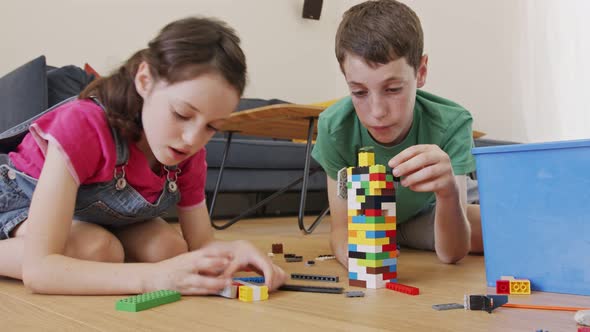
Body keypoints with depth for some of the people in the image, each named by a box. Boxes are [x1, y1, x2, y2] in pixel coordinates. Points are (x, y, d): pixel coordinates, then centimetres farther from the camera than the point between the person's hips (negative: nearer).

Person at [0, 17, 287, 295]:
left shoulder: (189, 154, -20)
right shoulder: (82, 125, -38)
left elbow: (200, 243, -14)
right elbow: (38, 267, -43)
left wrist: (233, 251, -37)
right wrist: (154, 277, -53)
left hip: (94, 218, 5)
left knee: (171, 249, -21)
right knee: (99, 250, -33)